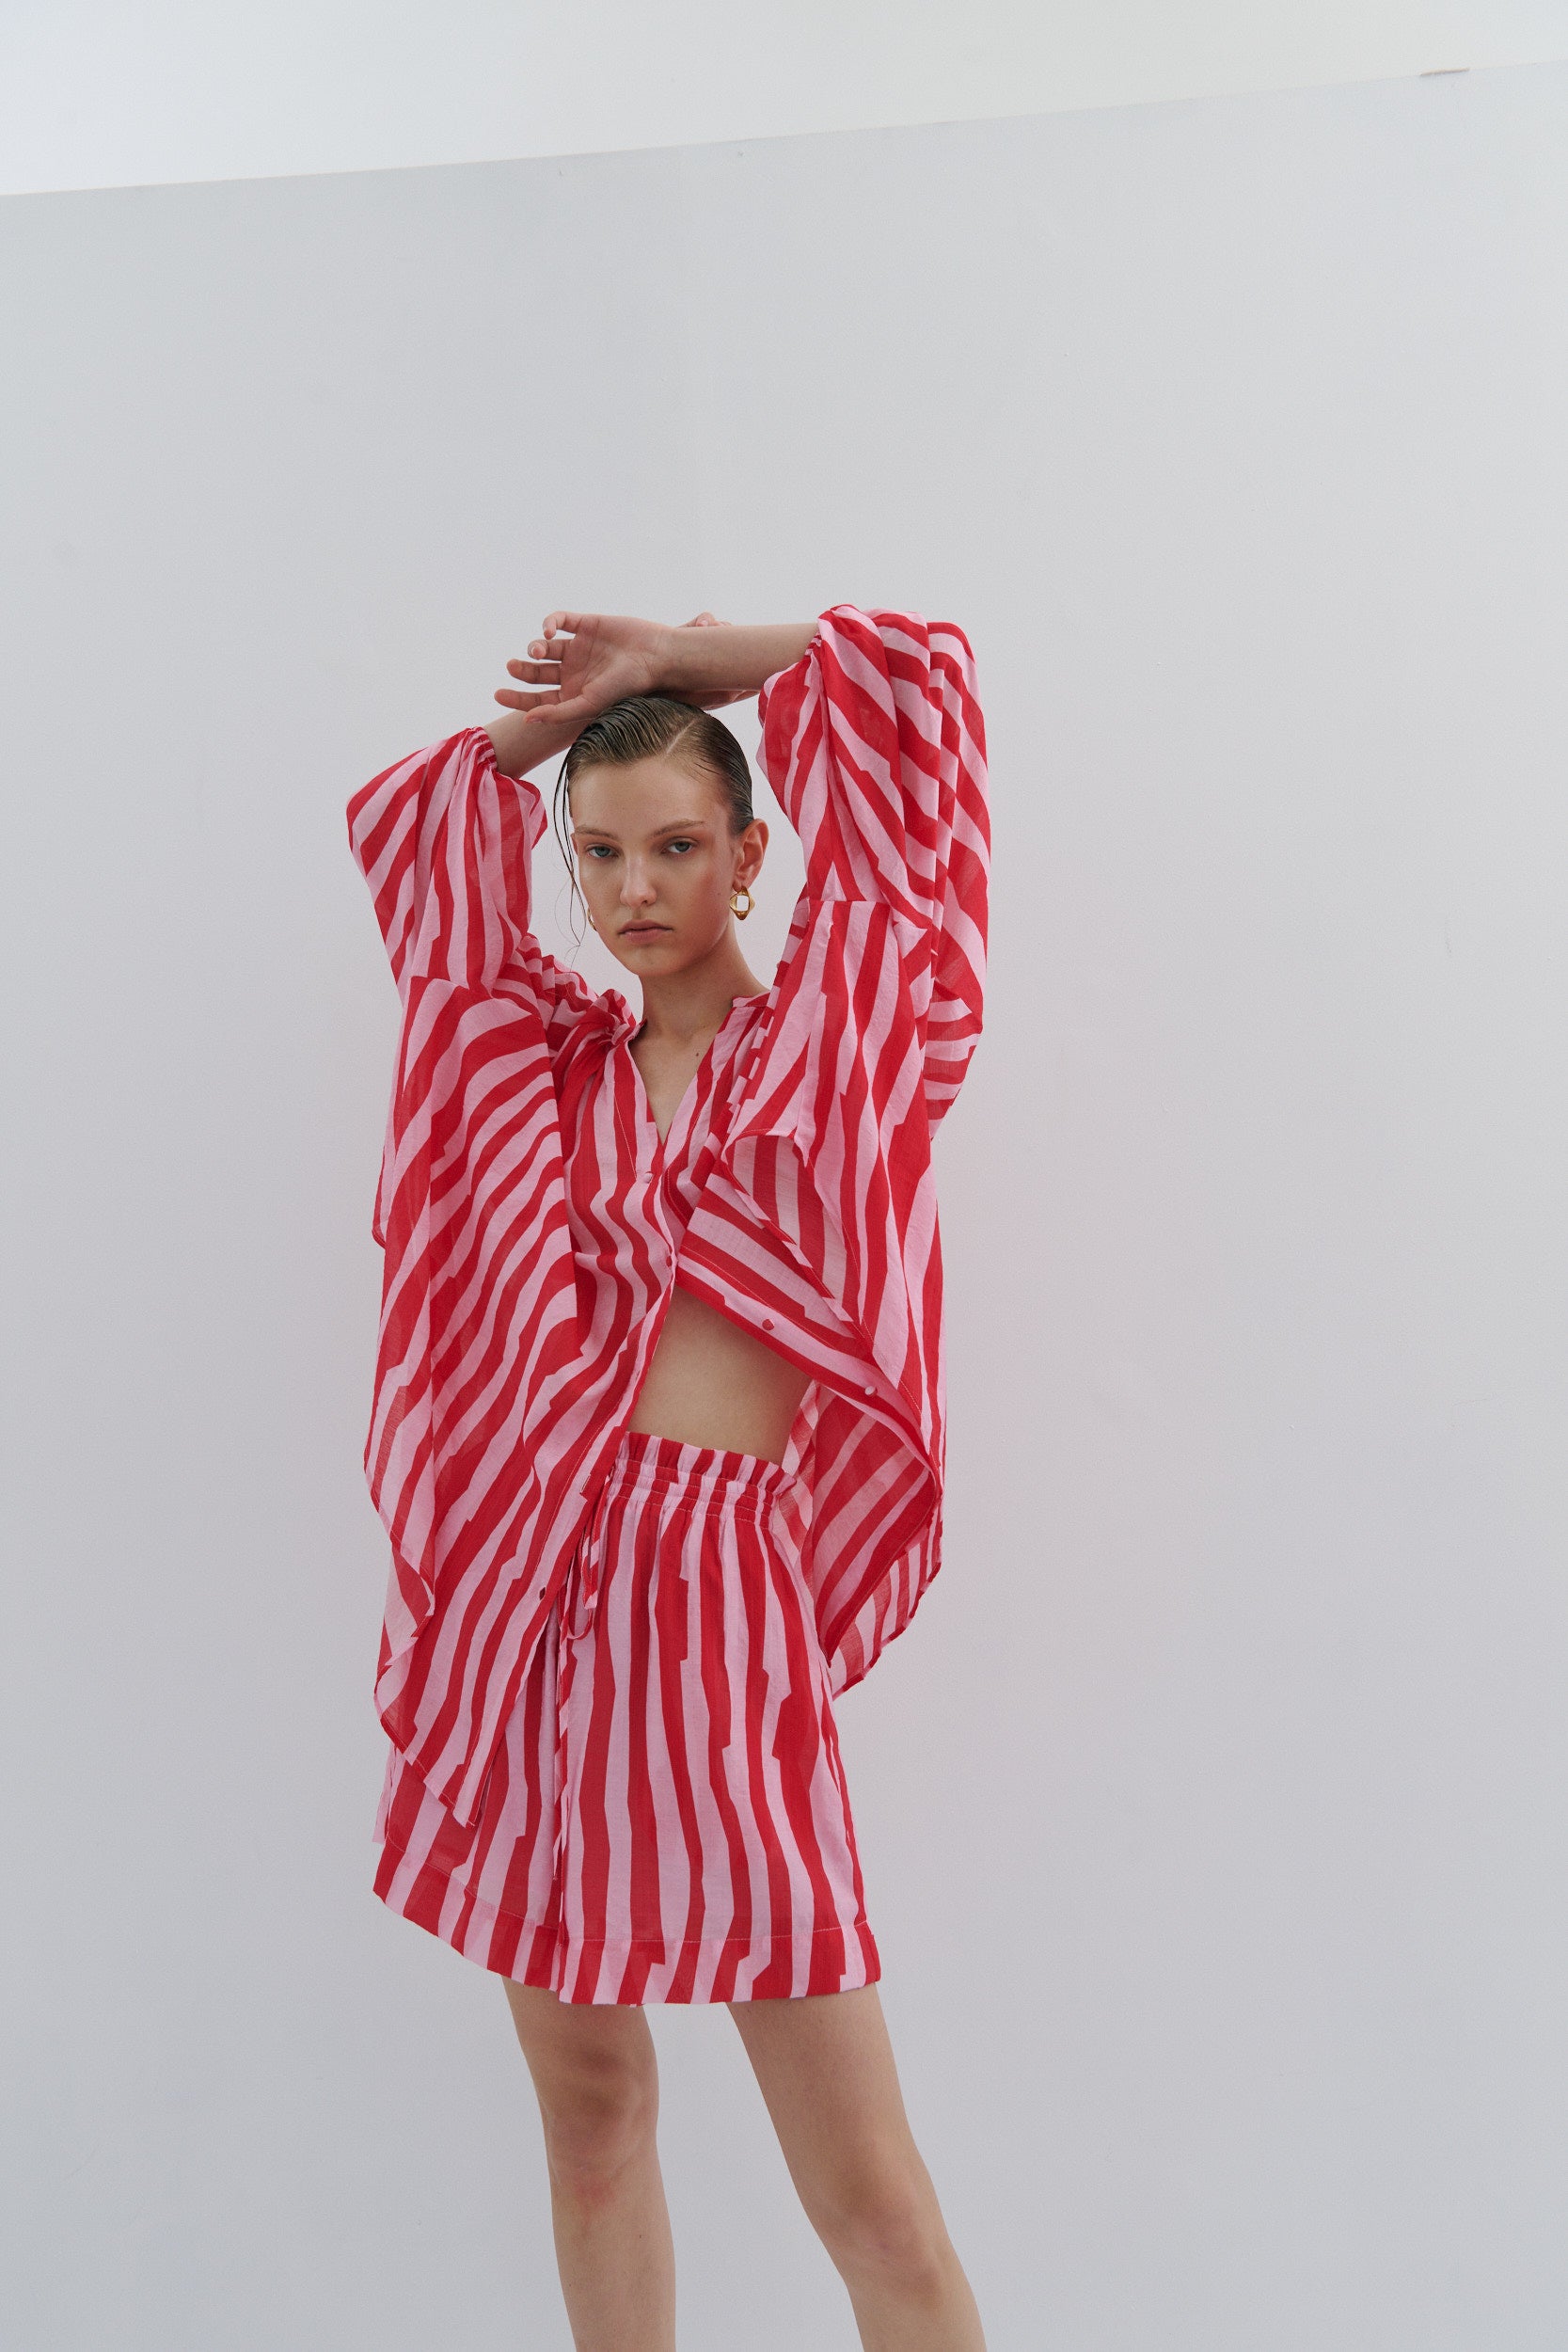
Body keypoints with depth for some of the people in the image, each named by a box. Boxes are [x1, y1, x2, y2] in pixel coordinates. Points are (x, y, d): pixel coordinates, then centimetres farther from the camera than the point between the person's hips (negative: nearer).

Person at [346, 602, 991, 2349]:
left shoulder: (835, 1036, 4)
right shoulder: (549, 1058, 14)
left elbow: (911, 682, 2)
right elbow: (408, 818, 27)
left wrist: (679, 662, 12)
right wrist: (570, 707, 20)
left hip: (720, 1586, -4)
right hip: (526, 1586, 5)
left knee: (868, 2190, -2)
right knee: (587, 2105, 14)